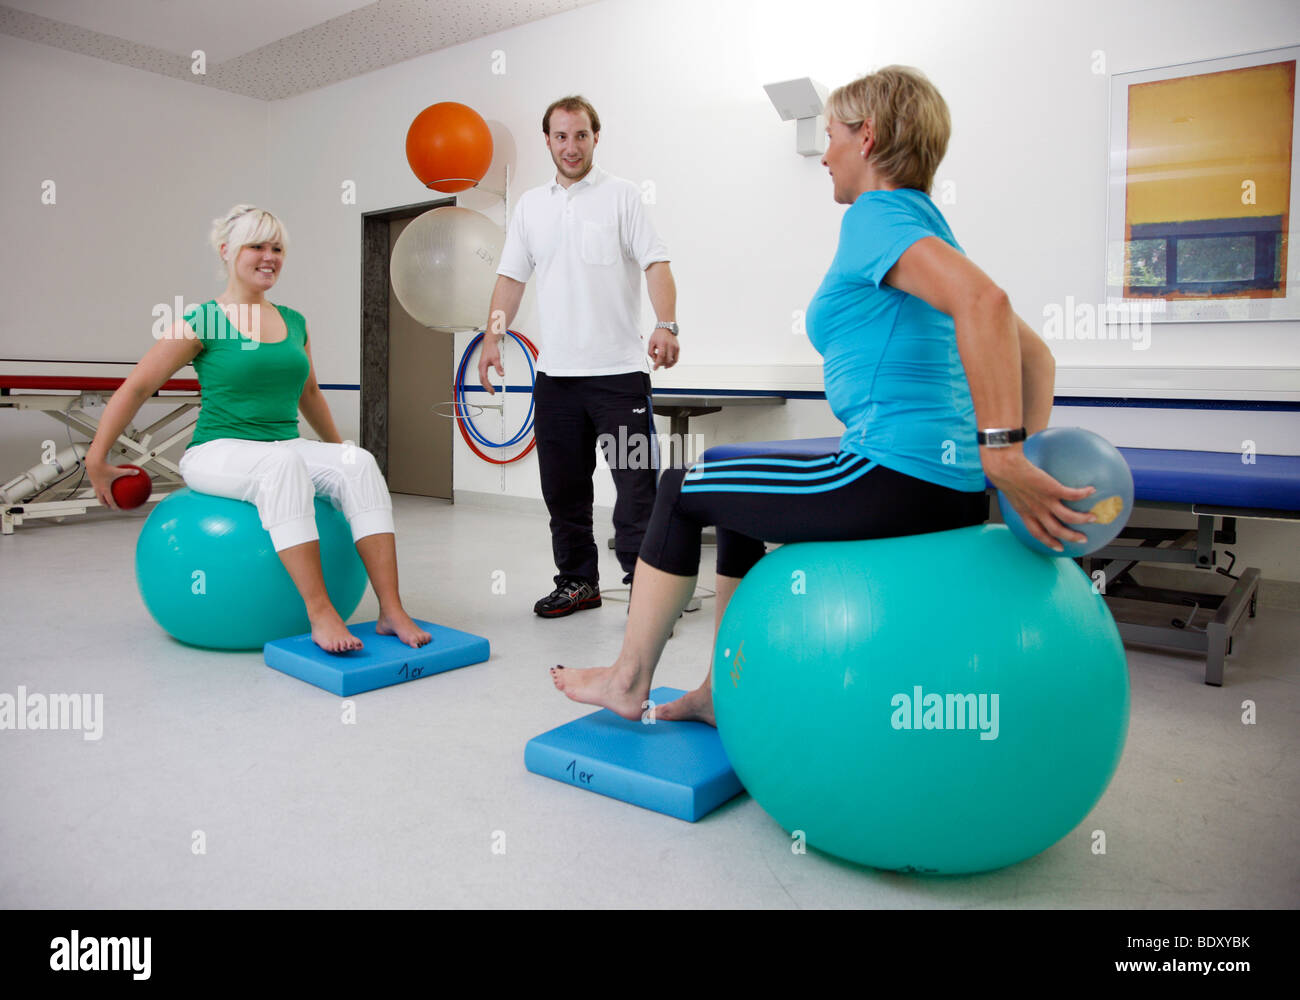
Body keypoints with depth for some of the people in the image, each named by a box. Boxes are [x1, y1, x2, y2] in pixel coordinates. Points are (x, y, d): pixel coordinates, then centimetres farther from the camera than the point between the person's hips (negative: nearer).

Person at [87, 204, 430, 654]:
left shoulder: (294, 322, 13)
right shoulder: (202, 322, -3)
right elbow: (135, 388, 1)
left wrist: (338, 449, 34)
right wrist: (97, 462, 2)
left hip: (286, 449, 5)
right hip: (216, 453, -5)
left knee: (359, 463, -27)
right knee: (282, 463, -39)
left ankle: (392, 611, -34)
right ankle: (320, 615, -40)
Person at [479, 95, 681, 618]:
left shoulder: (621, 194, 3)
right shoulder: (530, 205, 16)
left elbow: (656, 264, -7)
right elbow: (511, 277, 15)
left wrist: (666, 324, -23)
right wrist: (492, 338, 3)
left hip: (619, 368, -4)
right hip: (555, 372, 5)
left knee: (636, 480, -5)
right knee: (562, 486, 9)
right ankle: (577, 580, 21)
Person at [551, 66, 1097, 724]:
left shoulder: (876, 216, -10)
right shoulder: (926, 228, 18)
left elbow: (982, 302, -30)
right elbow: (1035, 356, 20)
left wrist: (1004, 456, -30)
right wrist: (1033, 460, 13)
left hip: (893, 483, -10)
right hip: (953, 491, 10)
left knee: (681, 491, 8)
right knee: (738, 503, 27)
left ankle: (628, 680, 24)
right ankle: (722, 694, 33)